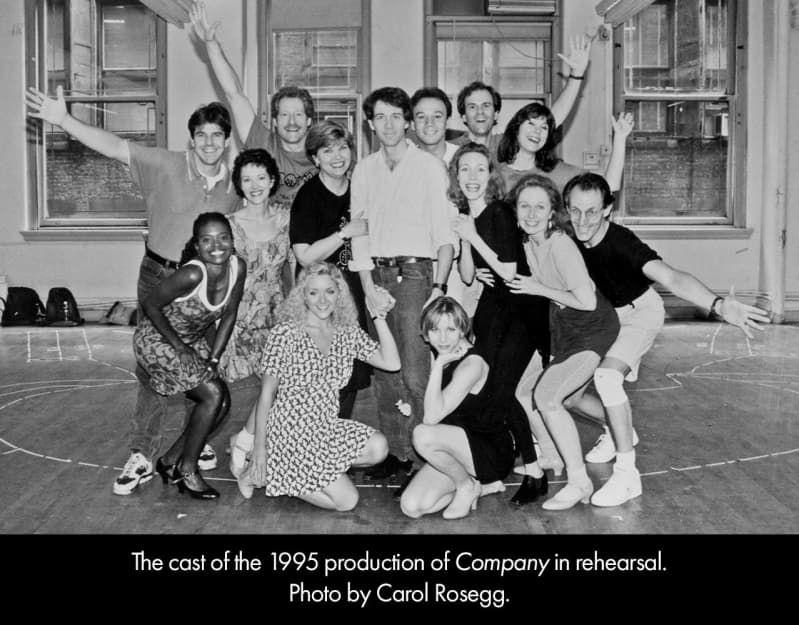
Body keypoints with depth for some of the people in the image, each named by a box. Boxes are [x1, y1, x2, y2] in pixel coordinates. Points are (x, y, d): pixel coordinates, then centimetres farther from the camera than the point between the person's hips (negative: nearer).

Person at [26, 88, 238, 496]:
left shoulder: (234, 182, -2)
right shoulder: (166, 165, -10)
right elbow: (115, 147, -20)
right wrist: (64, 120, -31)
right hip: (160, 277, -2)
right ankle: (141, 456, 8)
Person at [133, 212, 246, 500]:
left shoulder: (237, 267, -14)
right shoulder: (192, 274, -32)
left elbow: (229, 315, -2)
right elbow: (150, 304, -21)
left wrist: (212, 359, -5)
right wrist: (179, 347, -16)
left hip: (192, 342, 7)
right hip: (156, 340, -7)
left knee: (222, 403, -1)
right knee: (213, 394, -16)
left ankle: (170, 461, 17)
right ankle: (186, 471, 1)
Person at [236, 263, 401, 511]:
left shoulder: (348, 332, 5)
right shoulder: (285, 333, -10)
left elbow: (391, 363, -4)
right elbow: (267, 393, -8)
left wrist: (379, 316, -9)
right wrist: (259, 447, -10)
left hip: (328, 428, 6)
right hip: (291, 431, -6)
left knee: (378, 447, -21)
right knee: (346, 500, -13)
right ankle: (261, 472, 5)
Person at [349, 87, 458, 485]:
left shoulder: (429, 167, 1)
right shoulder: (364, 171, 13)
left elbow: (445, 232, -3)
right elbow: (359, 231, 10)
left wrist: (439, 286, -12)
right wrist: (368, 287, 0)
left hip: (416, 273, -4)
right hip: (377, 274, 5)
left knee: (416, 373, -11)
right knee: (383, 370, 5)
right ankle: (396, 452, 14)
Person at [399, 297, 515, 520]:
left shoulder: (472, 363, -21)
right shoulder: (444, 357, 4)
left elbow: (432, 417, -28)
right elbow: (431, 415, 13)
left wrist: (438, 365, -26)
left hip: (493, 452, -7)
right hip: (457, 447, 7)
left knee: (423, 434, -33)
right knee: (411, 508, -10)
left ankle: (468, 486, -7)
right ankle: (474, 481, 11)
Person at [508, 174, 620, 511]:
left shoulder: (560, 245, -26)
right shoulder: (528, 243, -3)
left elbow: (587, 301, -27)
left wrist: (540, 289, -18)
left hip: (592, 328, -9)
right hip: (561, 326, 9)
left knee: (546, 397, -18)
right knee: (520, 388, 9)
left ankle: (579, 481, -6)